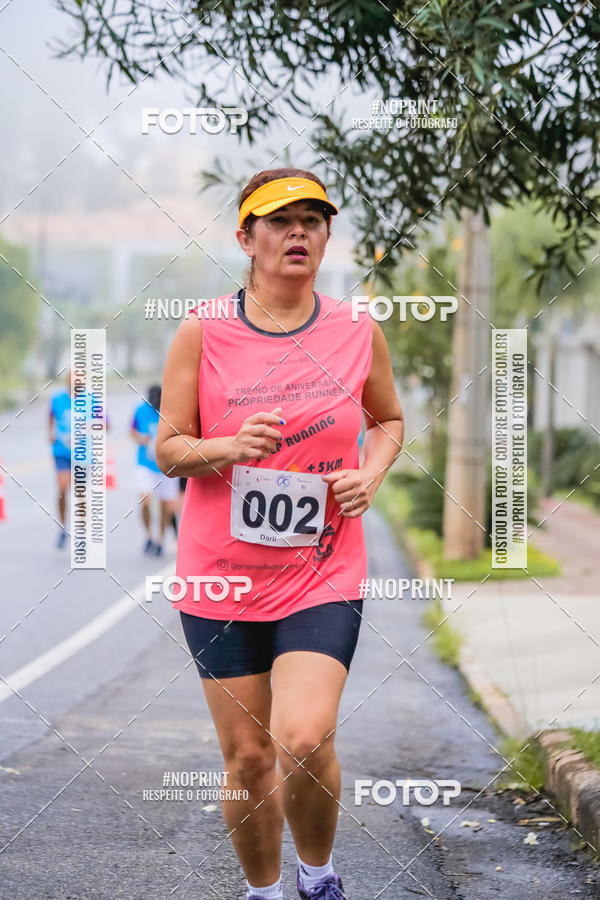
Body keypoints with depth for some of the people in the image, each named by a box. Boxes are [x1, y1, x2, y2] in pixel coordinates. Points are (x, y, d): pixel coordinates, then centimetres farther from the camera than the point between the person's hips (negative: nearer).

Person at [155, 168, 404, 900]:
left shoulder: (358, 332, 3)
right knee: (246, 757, 4)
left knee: (303, 740, -17)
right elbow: (168, 448, 0)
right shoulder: (202, 333, -2)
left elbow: (389, 419, 19)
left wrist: (371, 474, -1)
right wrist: (230, 447, -20)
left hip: (323, 573, 0)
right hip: (220, 576, 0)